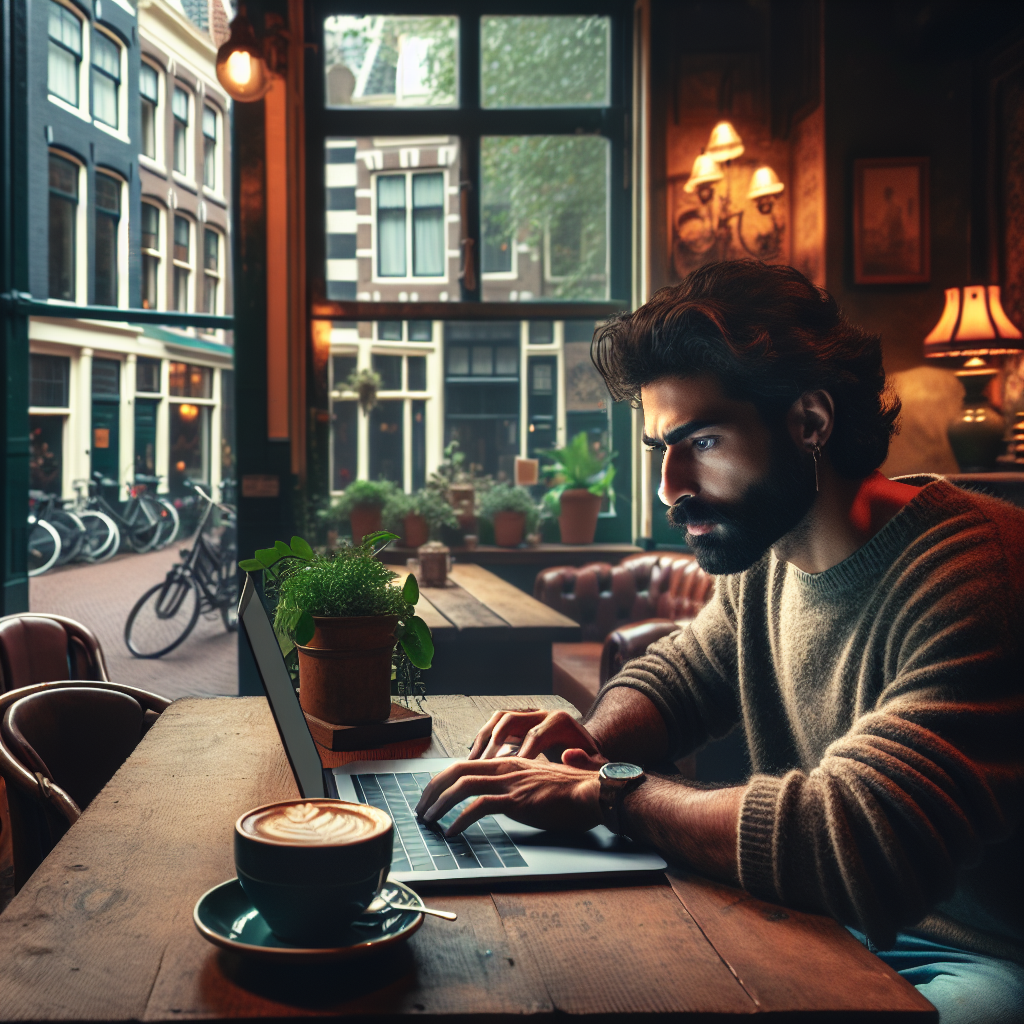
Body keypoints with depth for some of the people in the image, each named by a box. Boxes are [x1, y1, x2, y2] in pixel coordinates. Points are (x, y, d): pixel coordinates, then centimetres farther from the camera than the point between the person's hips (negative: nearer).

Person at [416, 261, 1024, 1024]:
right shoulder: (765, 556, 1)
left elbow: (863, 841, -35)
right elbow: (675, 675, 15)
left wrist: (606, 791, -28)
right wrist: (593, 744, -9)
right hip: (833, 925, 7)